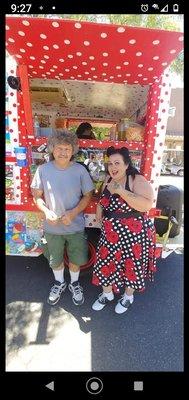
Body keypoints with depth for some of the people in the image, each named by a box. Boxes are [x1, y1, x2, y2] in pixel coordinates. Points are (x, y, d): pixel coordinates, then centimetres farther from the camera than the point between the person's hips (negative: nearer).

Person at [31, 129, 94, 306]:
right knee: (55, 259, 21)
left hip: (75, 226, 0)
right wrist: (47, 212, -19)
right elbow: (37, 196, -2)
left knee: (76, 259, 17)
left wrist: (73, 213, -18)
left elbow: (87, 196, -5)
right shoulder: (43, 169, -11)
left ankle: (74, 283, 46)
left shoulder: (80, 170, -12)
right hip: (52, 227, 1)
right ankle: (59, 283, 49)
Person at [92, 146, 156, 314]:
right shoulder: (108, 180, 4)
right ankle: (107, 294, 42)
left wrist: (121, 191, -32)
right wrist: (99, 209, 1)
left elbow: (147, 205, -31)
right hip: (110, 233, 6)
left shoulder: (138, 180, -16)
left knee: (132, 265, 13)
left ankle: (128, 296, 41)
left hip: (134, 233, -5)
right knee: (106, 262, 15)